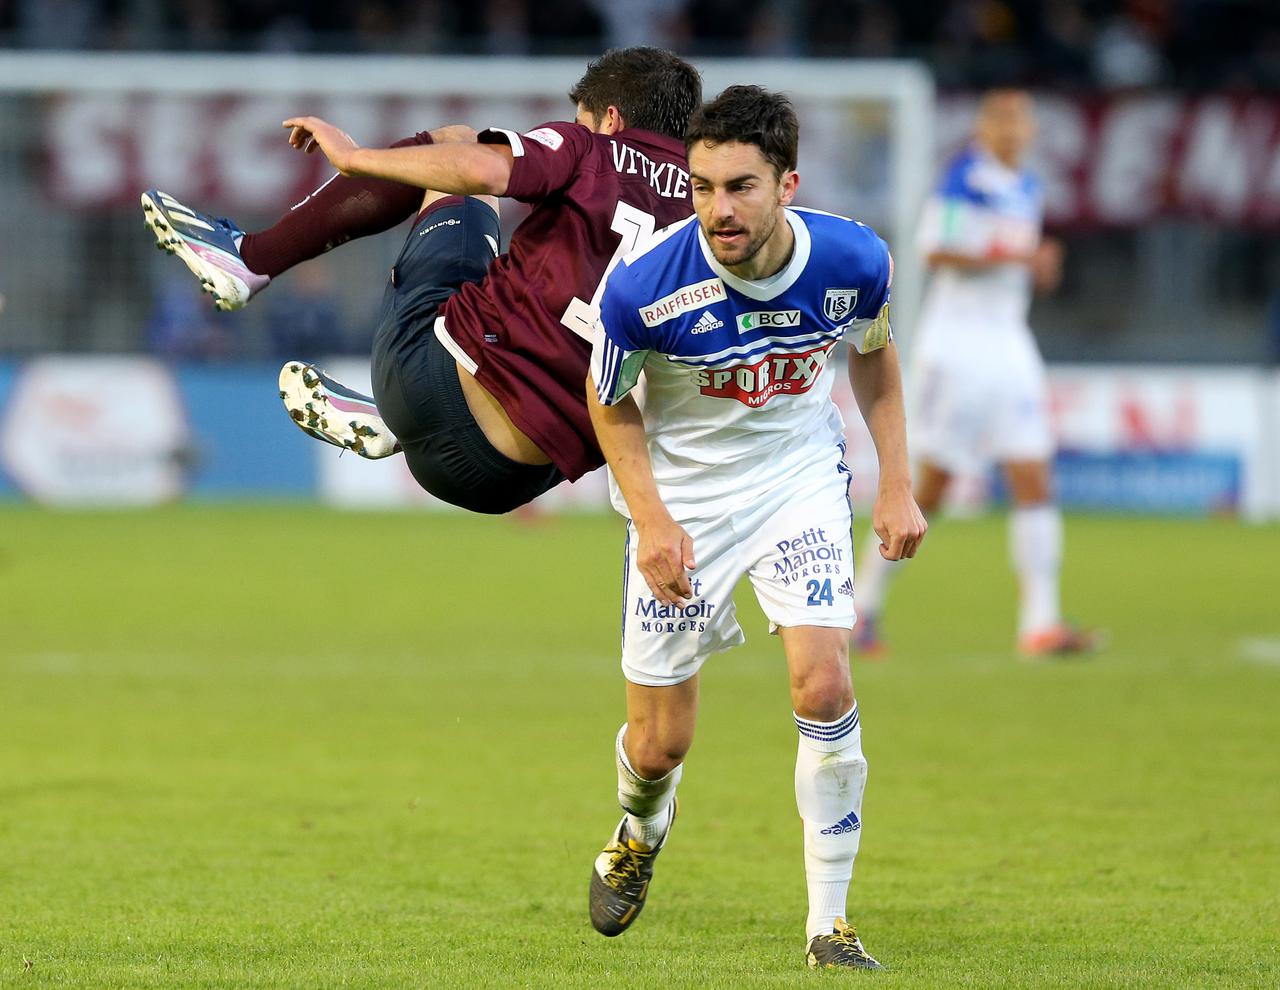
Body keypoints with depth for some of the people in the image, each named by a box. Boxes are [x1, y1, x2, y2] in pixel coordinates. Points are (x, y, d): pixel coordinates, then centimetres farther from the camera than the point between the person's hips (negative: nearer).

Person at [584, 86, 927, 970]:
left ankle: (830, 923, -6)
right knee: (661, 740, 4)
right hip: (681, 492, -1)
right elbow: (609, 401, -6)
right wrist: (650, 518, -16)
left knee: (824, 687, -18)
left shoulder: (854, 261, -19)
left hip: (800, 475, 1)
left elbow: (874, 355, 5)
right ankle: (642, 829, 43)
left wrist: (898, 487, 1)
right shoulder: (646, 286, -27)